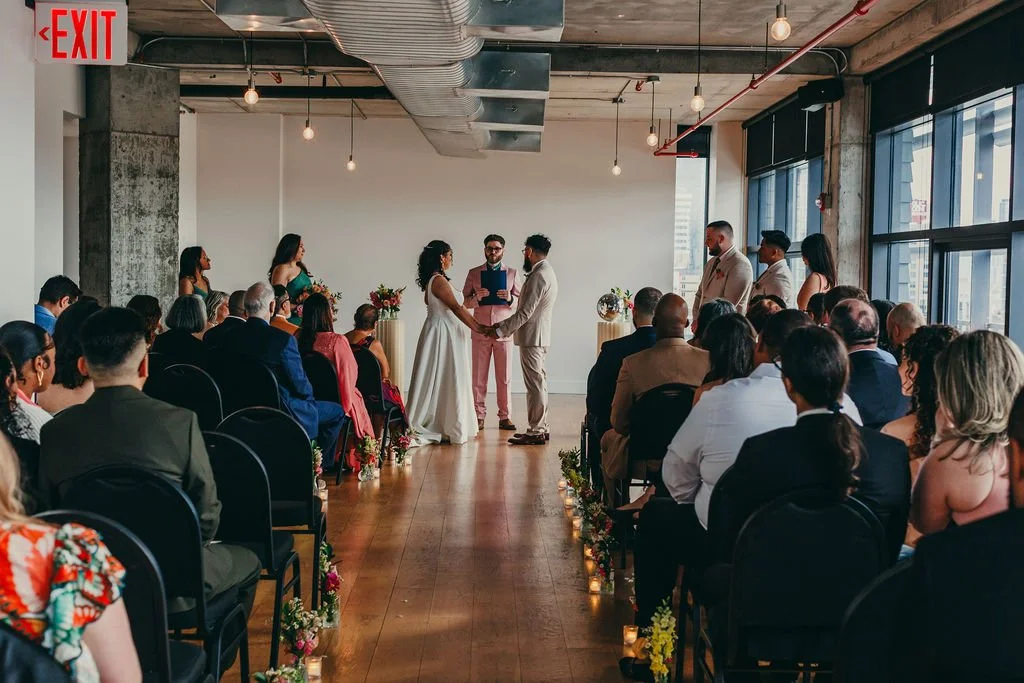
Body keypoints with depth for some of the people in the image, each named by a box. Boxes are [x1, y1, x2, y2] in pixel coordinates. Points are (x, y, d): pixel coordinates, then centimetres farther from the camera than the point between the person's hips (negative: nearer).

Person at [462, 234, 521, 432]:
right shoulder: (474, 273, 9)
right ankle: (479, 416, 6)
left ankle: (505, 417, 6)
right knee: (479, 377, 1)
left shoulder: (512, 273, 9)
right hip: (480, 332, 0)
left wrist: (510, 298, -13)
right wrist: (477, 298, -13)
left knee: (504, 377, 1)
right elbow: (465, 302, 7)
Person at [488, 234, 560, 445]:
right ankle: (541, 428, 21)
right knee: (538, 382, 14)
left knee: (535, 384, -6)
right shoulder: (547, 271, 14)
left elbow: (525, 312, -22)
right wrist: (503, 326, 16)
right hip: (540, 336, 10)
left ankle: (536, 432, -2)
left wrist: (500, 330, -15)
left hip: (532, 337, -10)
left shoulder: (539, 276, -19)